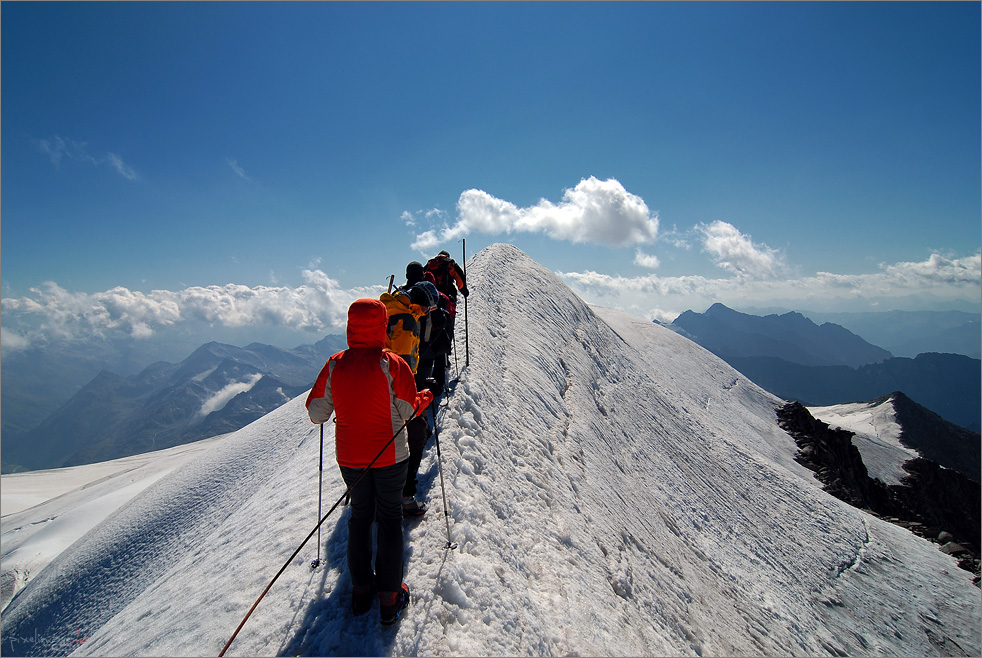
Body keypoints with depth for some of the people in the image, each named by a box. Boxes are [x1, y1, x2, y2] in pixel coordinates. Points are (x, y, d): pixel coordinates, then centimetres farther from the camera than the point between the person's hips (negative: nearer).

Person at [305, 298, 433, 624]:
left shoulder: (334, 365, -7)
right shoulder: (392, 365, -16)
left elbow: (316, 413, -2)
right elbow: (410, 411, -10)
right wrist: (427, 396, 9)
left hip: (349, 458, 3)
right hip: (389, 456, -3)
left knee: (360, 515, 21)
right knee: (389, 518, 12)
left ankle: (361, 589, 29)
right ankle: (389, 598, 19)